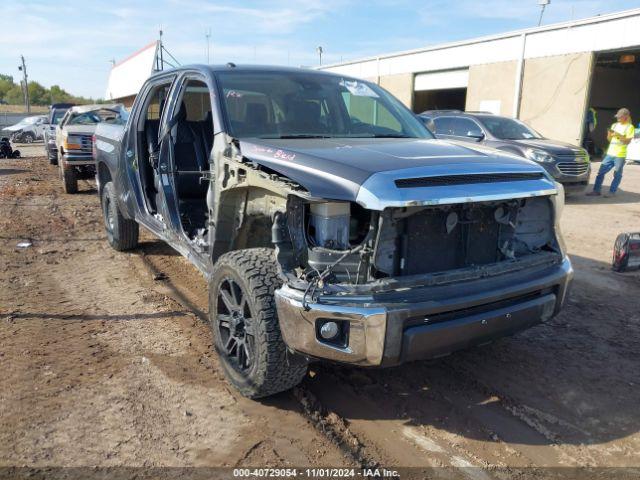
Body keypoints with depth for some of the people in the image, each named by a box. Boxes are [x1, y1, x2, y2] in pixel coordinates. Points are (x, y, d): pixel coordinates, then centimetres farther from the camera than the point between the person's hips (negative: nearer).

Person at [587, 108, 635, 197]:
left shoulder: (629, 127, -1)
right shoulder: (615, 125, 15)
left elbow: (628, 141, -8)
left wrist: (619, 135, -19)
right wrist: (609, 134, -3)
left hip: (620, 155, -5)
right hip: (610, 153, 6)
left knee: (617, 175, 0)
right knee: (601, 172, 2)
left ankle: (612, 192, 6)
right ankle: (596, 191, 8)